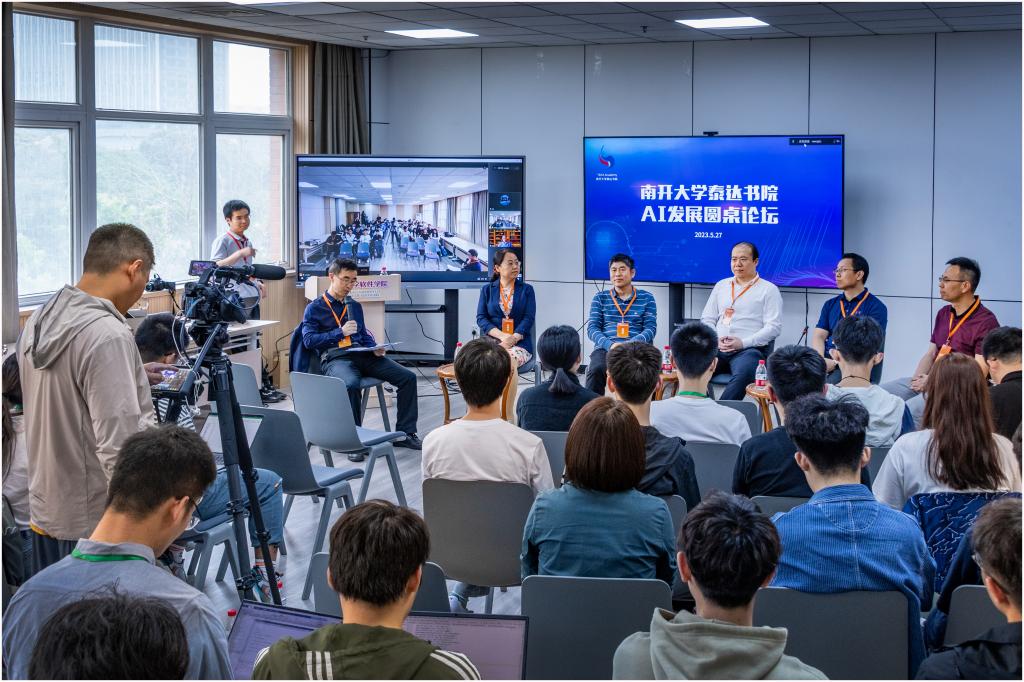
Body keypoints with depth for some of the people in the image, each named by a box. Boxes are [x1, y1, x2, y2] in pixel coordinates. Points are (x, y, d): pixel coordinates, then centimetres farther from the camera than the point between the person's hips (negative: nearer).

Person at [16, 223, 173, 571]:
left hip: (45, 512, 9)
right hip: (100, 526, -9)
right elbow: (120, 449, -25)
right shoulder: (108, 336, -22)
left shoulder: (40, 319, 5)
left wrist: (133, 379, 22)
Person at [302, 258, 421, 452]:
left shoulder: (355, 306, 25)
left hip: (361, 355, 6)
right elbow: (308, 340, -3)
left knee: (407, 377, -13)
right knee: (351, 384, -41)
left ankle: (405, 433, -8)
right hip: (334, 358, -6)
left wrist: (374, 348, 7)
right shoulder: (314, 308, 8)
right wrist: (341, 332, -9)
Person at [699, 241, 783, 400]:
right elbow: (707, 319, 21)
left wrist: (743, 343, -13)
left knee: (742, 374, -38)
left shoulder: (769, 290, 7)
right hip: (717, 348, 4)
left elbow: (773, 327, -2)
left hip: (750, 349, -4)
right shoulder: (721, 286, 22)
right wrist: (715, 339, -1)